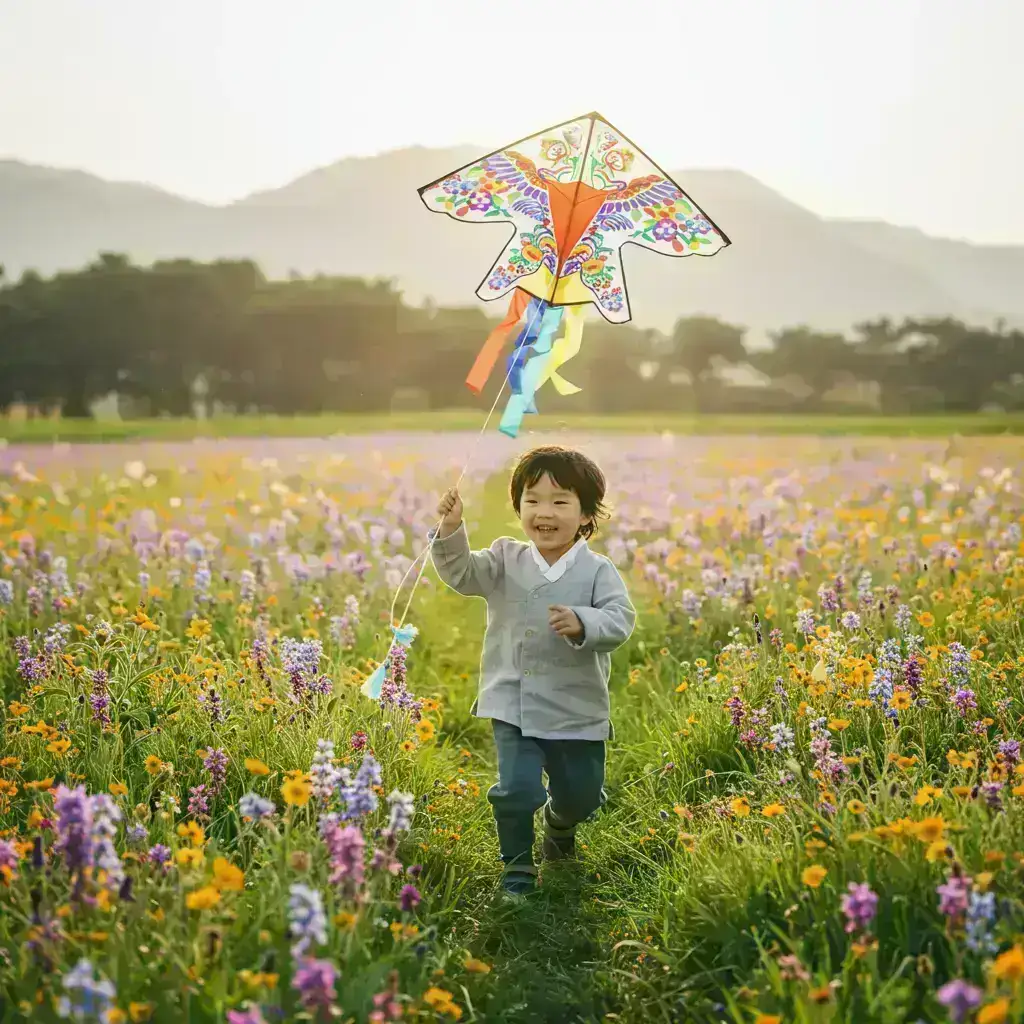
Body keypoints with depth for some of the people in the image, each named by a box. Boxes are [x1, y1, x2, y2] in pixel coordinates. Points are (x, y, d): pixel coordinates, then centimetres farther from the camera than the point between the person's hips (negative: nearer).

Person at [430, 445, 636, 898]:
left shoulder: (597, 571, -9)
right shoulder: (506, 560, -2)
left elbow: (620, 619, -20)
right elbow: (461, 573, -14)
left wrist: (582, 623, -39)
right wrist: (450, 530, -31)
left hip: (577, 710, 0)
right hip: (514, 706, 0)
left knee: (581, 795, 16)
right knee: (517, 788, -12)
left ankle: (560, 826, 53)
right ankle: (517, 869, 12)